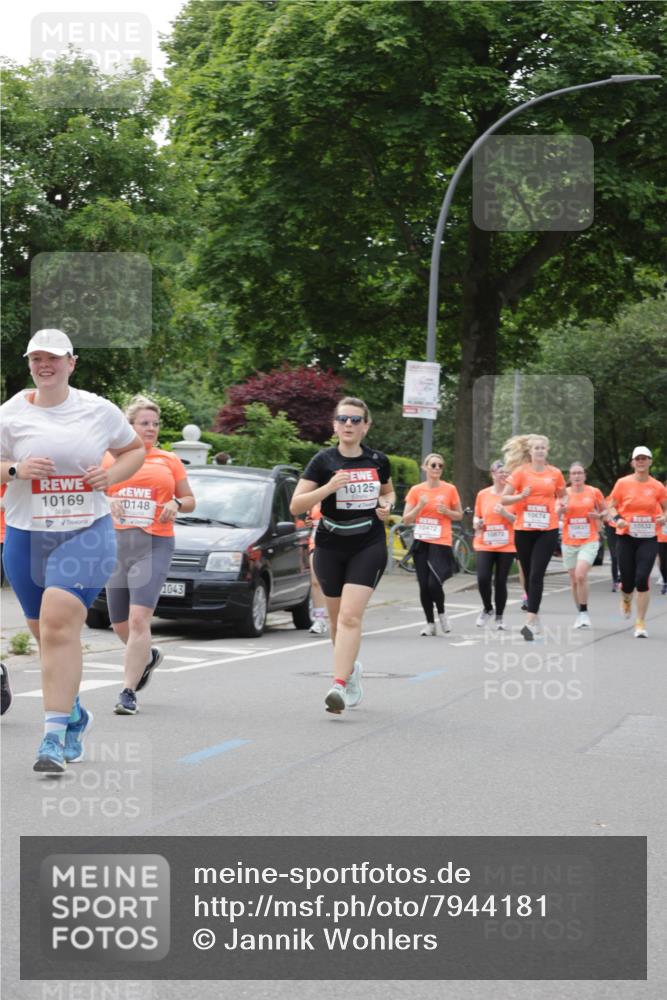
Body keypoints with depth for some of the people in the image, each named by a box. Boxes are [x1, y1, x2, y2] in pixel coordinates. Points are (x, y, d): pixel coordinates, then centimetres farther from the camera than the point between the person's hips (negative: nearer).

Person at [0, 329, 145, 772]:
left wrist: (111, 474, -4)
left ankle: (55, 735, -19)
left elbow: (135, 450, 16)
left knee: (59, 624, -19)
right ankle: (75, 713, 37)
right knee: (45, 633, 11)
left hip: (87, 533, -2)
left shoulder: (99, 410, 2)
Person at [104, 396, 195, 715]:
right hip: (116, 544, 3)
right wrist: (106, 503, -9)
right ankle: (148, 656, 43)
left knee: (139, 619, -17)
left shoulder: (169, 461, 9)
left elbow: (189, 500, 16)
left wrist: (177, 504, -6)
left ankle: (128, 692, -14)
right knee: (120, 625, 10)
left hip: (155, 545, -3)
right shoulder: (110, 458, 9)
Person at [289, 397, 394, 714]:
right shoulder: (323, 461, -5)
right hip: (330, 548, 1)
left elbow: (388, 491, 23)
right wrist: (328, 488, -24)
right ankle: (350, 669, 39)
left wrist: (387, 504, 0)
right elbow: (295, 506, -10)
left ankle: (339, 685, -23)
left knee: (350, 616, -16)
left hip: (368, 547, -1)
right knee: (337, 618, 13)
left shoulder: (378, 461, 2)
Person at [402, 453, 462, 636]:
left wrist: (446, 511, -9)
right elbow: (406, 519, 4)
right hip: (421, 542, 2)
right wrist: (420, 506, -12)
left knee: (434, 583, -16)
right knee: (424, 586, 1)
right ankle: (430, 623, 16)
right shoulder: (416, 490, 4)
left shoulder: (450, 489, 1)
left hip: (441, 543, -2)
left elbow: (459, 515, 11)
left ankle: (442, 613, 12)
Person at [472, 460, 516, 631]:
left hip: (506, 546, -1)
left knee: (501, 582, 1)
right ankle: (487, 608, 15)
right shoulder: (483, 494, 7)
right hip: (484, 545, 1)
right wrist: (477, 523, -3)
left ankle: (499, 617, 17)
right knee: (483, 578, -12)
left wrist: (505, 513, -18)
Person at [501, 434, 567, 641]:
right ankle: (534, 615, 26)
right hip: (524, 530, 1)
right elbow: (504, 499, 0)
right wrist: (521, 496, -18)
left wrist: (561, 506, -1)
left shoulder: (555, 473, 4)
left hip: (548, 530, -1)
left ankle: (530, 622, -17)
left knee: (537, 575, -12)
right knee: (528, 574, 10)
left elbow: (562, 496, 21)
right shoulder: (520, 472, 0)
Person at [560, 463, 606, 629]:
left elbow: (605, 511, 11)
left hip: (589, 542, -3)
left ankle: (584, 613, -10)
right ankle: (580, 614, 22)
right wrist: (561, 509, -17)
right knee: (574, 580, 7)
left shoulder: (594, 492, 0)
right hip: (569, 542, 3)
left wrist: (599, 516, -11)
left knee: (580, 575, -21)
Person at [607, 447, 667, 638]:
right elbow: (612, 506, 5)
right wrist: (617, 519, -15)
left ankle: (640, 623, -2)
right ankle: (626, 599, 43)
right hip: (626, 537, 0)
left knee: (642, 579, -14)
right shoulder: (622, 483, -2)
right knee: (628, 581, 3)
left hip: (648, 538, 0)